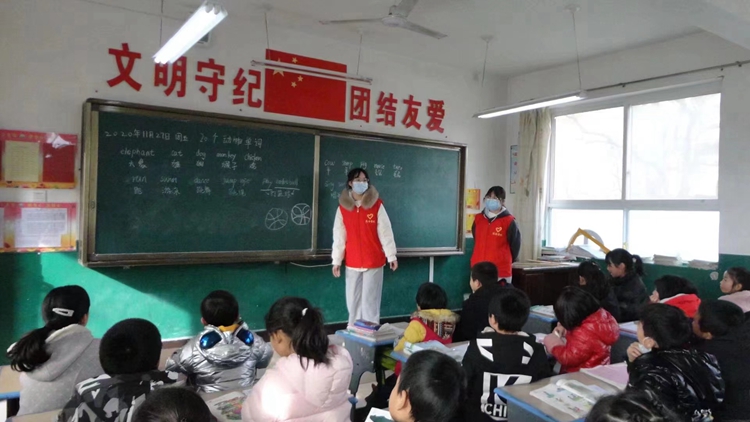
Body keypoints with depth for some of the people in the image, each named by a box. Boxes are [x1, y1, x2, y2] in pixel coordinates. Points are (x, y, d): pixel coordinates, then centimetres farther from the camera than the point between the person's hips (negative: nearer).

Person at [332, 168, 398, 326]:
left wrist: (391, 255, -5)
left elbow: (385, 232, -4)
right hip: (352, 262, 2)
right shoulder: (343, 207, 0)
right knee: (353, 300, 11)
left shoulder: (377, 204, -5)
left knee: (370, 300, 3)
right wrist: (336, 260, 3)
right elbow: (339, 236, 2)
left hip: (374, 261, -2)